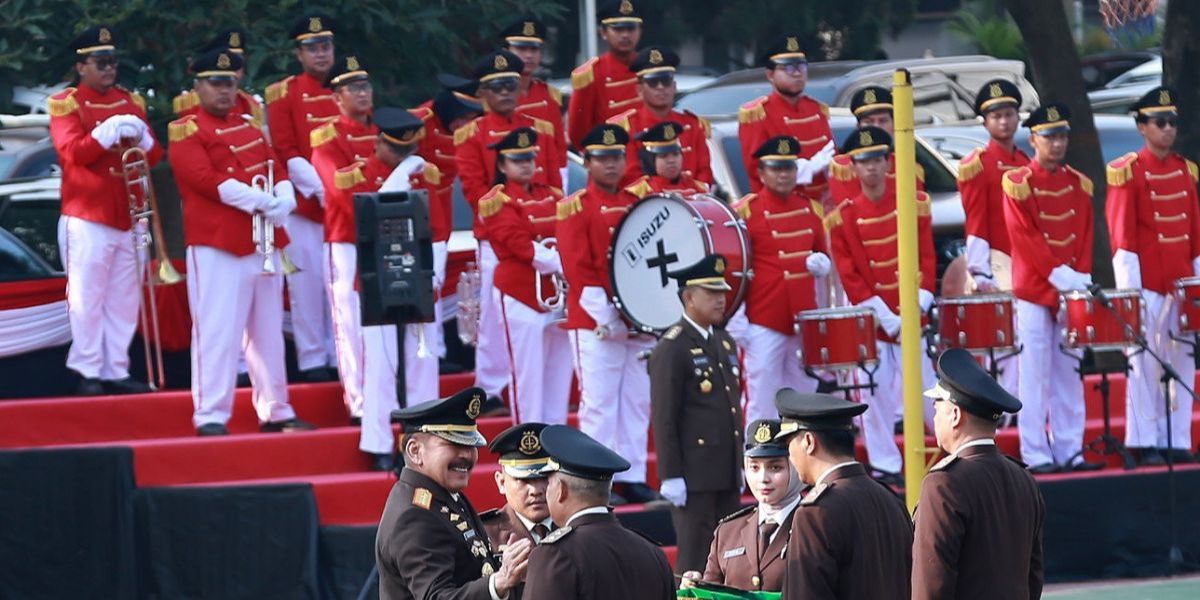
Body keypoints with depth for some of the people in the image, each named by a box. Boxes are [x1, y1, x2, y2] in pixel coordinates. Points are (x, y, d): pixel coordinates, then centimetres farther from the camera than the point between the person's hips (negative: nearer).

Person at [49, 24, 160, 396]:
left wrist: (142, 138, -10)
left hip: (130, 219, 5)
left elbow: (155, 156, 12)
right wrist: (109, 132, -25)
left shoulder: (130, 102, 14)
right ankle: (88, 373, 0)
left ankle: (117, 371, 10)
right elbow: (73, 152, -14)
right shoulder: (66, 104, -2)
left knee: (124, 301, 5)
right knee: (87, 299, -4)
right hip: (88, 219, -5)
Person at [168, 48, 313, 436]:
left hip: (264, 244, 8)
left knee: (268, 331, 13)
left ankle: (275, 411, 20)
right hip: (217, 246, -8)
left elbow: (276, 168, 15)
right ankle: (210, 416, -11)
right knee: (218, 332, -12)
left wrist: (282, 201, -7)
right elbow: (203, 177, -16)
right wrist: (257, 200, -19)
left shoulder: (250, 127, 19)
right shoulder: (187, 131, -4)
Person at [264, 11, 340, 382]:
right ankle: (312, 360, 3)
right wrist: (320, 189, -16)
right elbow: (286, 153, -6)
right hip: (305, 206, -4)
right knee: (308, 283, -2)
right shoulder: (284, 95, -1)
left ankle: (339, 355, 11)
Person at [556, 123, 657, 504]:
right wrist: (605, 315, -16)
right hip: (595, 325, -6)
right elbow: (577, 267, -10)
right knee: (599, 402, -5)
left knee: (637, 401, 6)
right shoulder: (575, 208, -3)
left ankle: (632, 477, 12)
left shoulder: (638, 205, 15)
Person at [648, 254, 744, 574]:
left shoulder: (725, 343, 15)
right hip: (694, 474, -8)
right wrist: (670, 477, -16)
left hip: (727, 475, 8)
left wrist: (740, 466, 18)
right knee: (695, 560, -6)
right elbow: (663, 418, -13)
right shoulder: (672, 349, -10)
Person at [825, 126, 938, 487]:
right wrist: (887, 319, -12)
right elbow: (850, 276, -5)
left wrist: (918, 307, -10)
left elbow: (926, 259, 3)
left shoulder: (914, 204, 4)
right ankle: (884, 465, 8)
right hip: (872, 321, -1)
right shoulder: (843, 217, -1)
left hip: (909, 318, 1)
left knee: (925, 384, 4)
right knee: (876, 395, 0)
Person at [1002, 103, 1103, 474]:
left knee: (1068, 375, 7)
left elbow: (1085, 236, 9)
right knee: (1035, 376, -4)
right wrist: (1058, 274, -16)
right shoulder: (1018, 184, -6)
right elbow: (1024, 236, -12)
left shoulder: (1079, 185, 10)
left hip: (1069, 293, 5)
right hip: (1034, 293, -5)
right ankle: (1036, 455, -2)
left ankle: (1069, 451, 10)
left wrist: (1080, 276, -6)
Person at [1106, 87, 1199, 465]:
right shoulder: (1127, 173, -5)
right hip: (1146, 284, -5)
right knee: (1145, 363, -4)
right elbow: (1122, 234, -7)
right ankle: (1144, 444, 0)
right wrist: (1129, 288, -13)